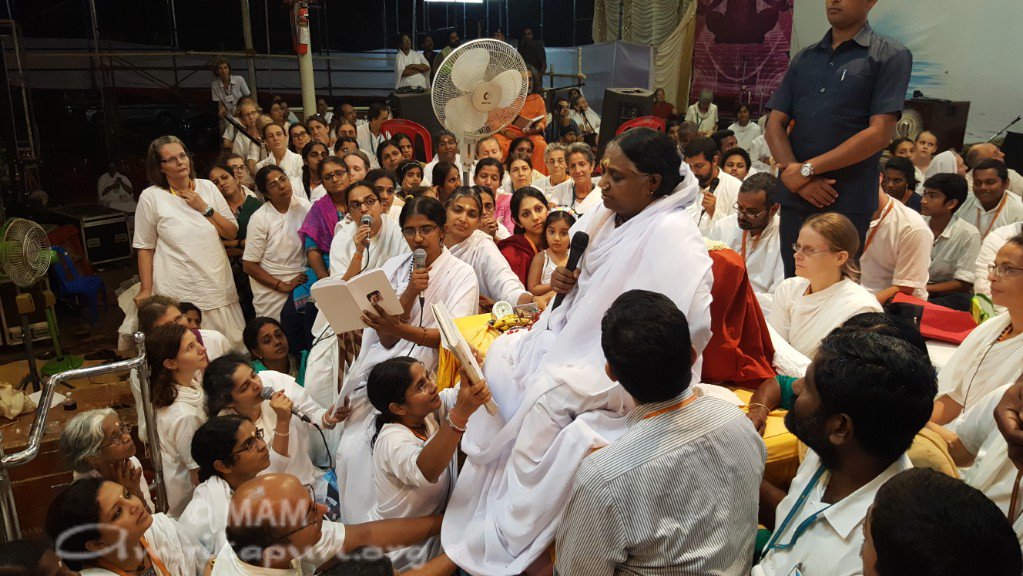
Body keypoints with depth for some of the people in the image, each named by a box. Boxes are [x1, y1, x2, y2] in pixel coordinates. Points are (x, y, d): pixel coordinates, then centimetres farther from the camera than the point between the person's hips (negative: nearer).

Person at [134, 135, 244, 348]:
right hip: (179, 294, -3)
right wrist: (146, 290, -1)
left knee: (234, 346, 4)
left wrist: (204, 208, -5)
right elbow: (145, 248, 2)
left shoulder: (207, 187, 7)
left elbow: (232, 233, 6)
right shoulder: (151, 197, -1)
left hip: (218, 286, 3)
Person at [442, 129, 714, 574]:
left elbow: (694, 324, -30)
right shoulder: (607, 216, 5)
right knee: (501, 354, -1)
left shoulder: (672, 236, -22)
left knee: (549, 393, -28)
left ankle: (515, 539, -12)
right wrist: (564, 282, -3)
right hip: (579, 336, 9)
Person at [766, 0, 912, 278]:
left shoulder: (891, 56, 0)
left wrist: (806, 169, -12)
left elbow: (879, 134, -10)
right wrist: (792, 171, -11)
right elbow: (775, 125, 7)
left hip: (847, 203, -4)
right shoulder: (804, 58, 14)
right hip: (794, 197, 4)